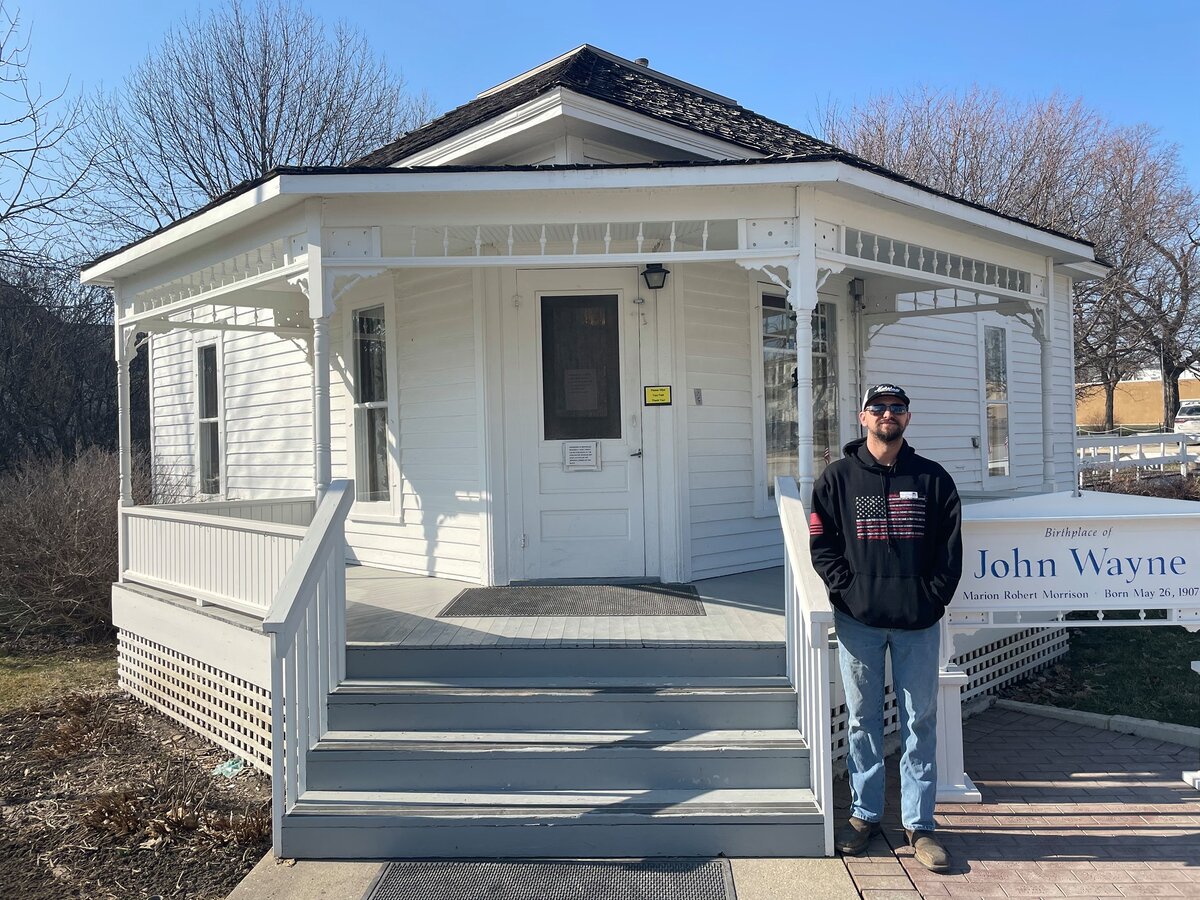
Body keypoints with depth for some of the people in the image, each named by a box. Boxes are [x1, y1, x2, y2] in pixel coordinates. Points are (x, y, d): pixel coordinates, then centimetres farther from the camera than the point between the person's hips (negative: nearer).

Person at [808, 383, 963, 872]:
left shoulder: (933, 479, 5)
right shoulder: (838, 478, 4)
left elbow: (950, 548, 3)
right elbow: (822, 544, 2)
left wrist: (933, 596, -6)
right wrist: (849, 590, -8)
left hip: (919, 623, 0)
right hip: (858, 621, 0)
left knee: (920, 723, 7)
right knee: (863, 721, 10)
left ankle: (919, 824, 19)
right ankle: (864, 814, 24)